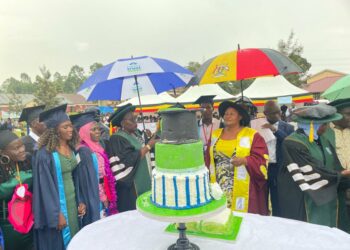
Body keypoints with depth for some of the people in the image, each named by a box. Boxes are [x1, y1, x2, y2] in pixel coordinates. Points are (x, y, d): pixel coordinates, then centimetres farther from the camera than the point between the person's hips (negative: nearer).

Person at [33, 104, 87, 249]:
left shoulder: (71, 148, 4)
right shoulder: (45, 153, -17)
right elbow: (45, 186, -17)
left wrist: (80, 201, 8)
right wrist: (56, 214, -16)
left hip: (72, 201, 7)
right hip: (56, 205, -6)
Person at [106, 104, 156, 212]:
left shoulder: (135, 132, 8)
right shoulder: (117, 139, -16)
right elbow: (131, 159, -24)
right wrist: (148, 146, -19)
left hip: (143, 181, 8)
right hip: (129, 186, -8)